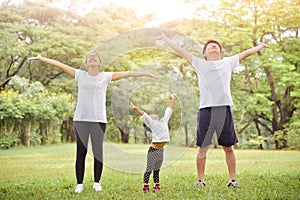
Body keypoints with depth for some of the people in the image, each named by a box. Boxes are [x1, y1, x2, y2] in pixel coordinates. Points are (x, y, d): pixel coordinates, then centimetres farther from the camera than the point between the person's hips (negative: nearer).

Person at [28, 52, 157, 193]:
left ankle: (97, 182, 15)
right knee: (80, 152, 3)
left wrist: (145, 73, -4)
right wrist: (41, 58, 12)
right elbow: (60, 65, 10)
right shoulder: (80, 75, 9)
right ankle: (79, 183, 11)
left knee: (98, 152, 2)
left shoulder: (106, 76, 6)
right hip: (80, 119, 1)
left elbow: (126, 73, 1)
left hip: (99, 120, 0)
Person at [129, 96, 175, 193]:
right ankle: (145, 186, -4)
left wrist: (172, 100, 33)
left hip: (161, 150, 6)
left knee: (157, 169, 13)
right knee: (149, 169, -6)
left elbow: (168, 111, 23)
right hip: (153, 149, -6)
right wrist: (136, 109, -32)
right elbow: (144, 115, -17)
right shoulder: (152, 123, -3)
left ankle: (157, 185, 17)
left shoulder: (164, 121, 14)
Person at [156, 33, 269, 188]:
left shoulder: (228, 62, 20)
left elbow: (246, 53, 32)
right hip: (206, 109, -1)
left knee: (228, 147, 5)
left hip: (224, 109, 1)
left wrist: (260, 46, 41)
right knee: (202, 148, 1)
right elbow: (180, 51, 18)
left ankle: (232, 179, 13)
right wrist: (164, 38, 22)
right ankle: (200, 180, 11)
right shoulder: (199, 64, 16)